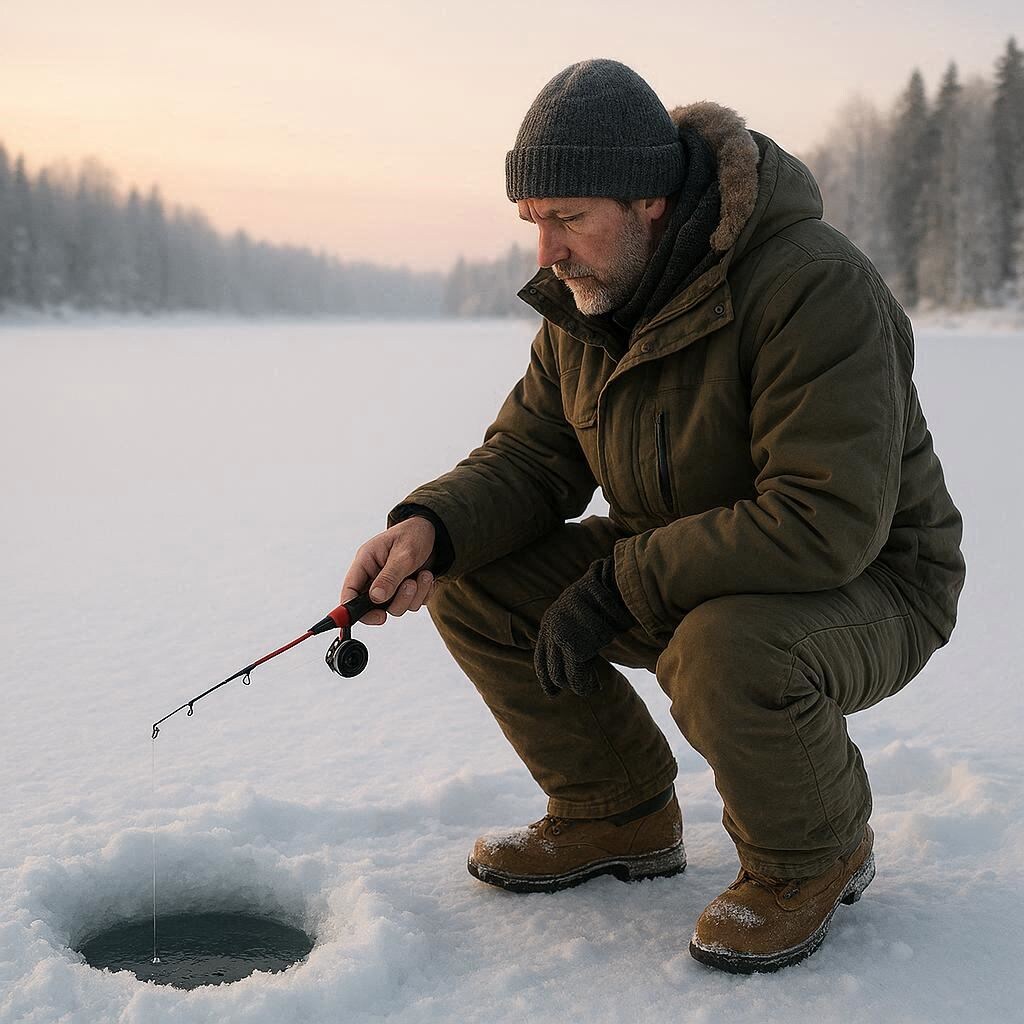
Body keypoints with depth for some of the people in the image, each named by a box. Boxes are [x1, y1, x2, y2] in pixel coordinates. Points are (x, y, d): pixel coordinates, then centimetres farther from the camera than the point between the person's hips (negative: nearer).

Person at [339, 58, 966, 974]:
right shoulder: (582, 299, -3)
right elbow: (529, 458, 2)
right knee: (473, 585, -5)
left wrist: (616, 586, -30)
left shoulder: (812, 285, -28)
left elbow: (828, 522, -35)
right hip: (683, 574, 7)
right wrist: (431, 526, -21)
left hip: (865, 585, -7)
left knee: (726, 656, -39)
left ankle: (816, 855, -5)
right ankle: (623, 820, 11)